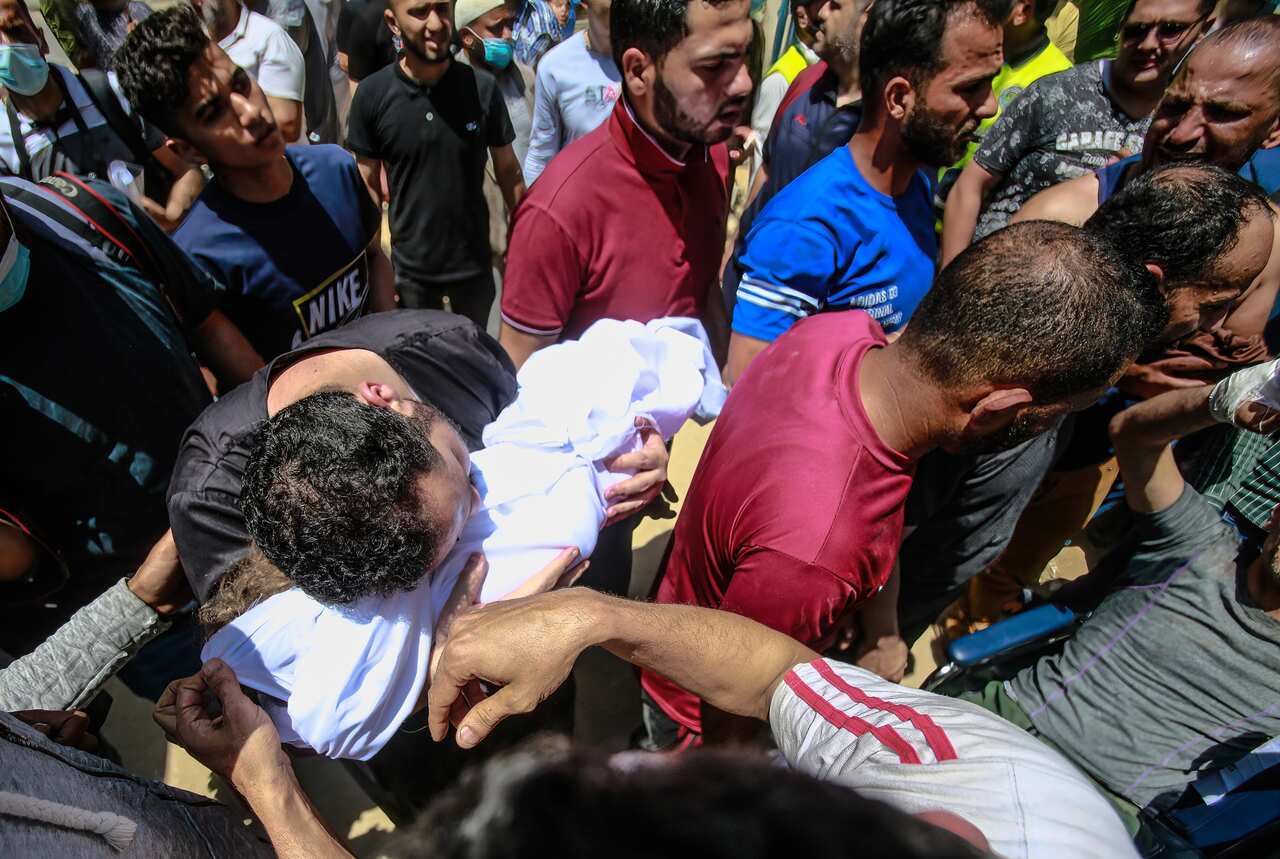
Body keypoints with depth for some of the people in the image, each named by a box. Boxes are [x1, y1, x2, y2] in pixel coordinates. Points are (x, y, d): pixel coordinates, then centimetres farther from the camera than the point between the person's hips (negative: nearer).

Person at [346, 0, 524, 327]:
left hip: (474, 264, 0)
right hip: (409, 268, 0)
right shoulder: (372, 94, -10)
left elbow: (508, 172, -1)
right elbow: (369, 185, -2)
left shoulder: (483, 87, -11)